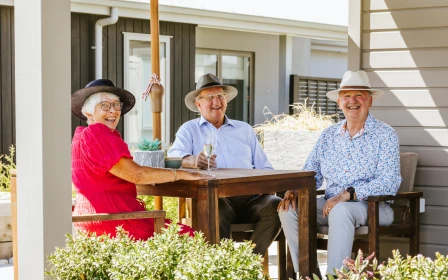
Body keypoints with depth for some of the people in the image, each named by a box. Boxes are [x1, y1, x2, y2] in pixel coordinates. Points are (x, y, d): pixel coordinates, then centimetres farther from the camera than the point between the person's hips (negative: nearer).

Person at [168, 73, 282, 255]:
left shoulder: (244, 129, 27)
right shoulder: (189, 129, 16)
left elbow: (264, 168, 23)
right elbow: (174, 156, -3)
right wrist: (193, 161, -27)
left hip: (249, 196, 3)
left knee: (274, 205, -28)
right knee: (218, 209, -38)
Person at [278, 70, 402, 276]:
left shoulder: (385, 135, -3)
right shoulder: (328, 136, 13)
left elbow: (389, 183, -14)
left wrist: (349, 194, -25)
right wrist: (294, 191, -10)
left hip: (374, 206, -5)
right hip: (331, 204, 5)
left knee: (340, 211, -36)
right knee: (289, 209, -18)